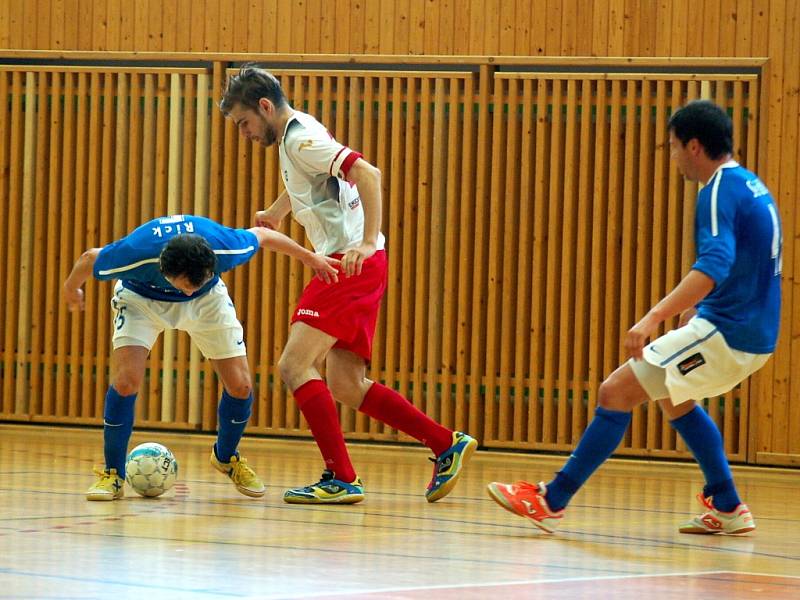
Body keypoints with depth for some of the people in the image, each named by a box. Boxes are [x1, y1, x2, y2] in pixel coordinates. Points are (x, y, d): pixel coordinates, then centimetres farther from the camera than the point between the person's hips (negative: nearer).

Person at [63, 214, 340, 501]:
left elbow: (261, 235, -14)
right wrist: (71, 288, 3)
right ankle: (113, 474, -6)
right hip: (142, 298, -2)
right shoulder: (135, 255, -41)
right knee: (125, 381, -23)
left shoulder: (223, 246, -37)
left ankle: (226, 456, 23)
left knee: (241, 386, -6)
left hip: (208, 300, 2)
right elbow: (89, 258, -19)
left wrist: (310, 257, 2)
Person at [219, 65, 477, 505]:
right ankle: (447, 445, 11)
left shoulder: (300, 138, -11)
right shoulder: (297, 136, 18)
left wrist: (368, 242, -30)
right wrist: (273, 214, 54)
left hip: (352, 263, -10)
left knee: (294, 365, -14)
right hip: (353, 268, 10)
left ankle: (341, 479, -15)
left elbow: (367, 173, -24)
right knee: (345, 386, 8)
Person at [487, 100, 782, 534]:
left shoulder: (721, 190, -16)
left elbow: (714, 265, -31)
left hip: (725, 333, -10)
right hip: (754, 334, 10)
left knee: (616, 392, -8)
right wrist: (700, 306, 36)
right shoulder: (751, 186, 14)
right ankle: (729, 510, 31)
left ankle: (551, 501, -6)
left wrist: (655, 317, -38)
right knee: (674, 398, 31)